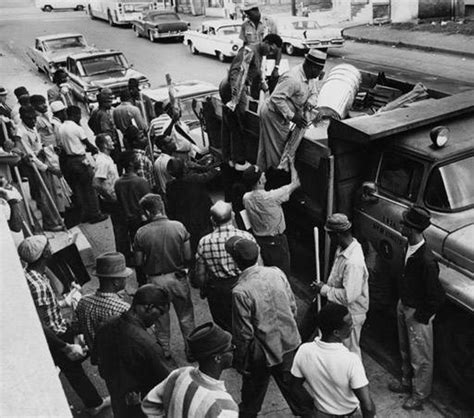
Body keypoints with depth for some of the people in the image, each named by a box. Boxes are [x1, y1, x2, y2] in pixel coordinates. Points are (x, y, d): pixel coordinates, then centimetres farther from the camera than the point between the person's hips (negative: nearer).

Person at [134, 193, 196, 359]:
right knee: (185, 316, 19)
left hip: (156, 280, 0)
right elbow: (188, 256, -9)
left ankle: (164, 351, 35)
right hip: (178, 277, 0)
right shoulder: (178, 226, -14)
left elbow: (138, 262, -8)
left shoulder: (141, 233, -16)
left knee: (161, 317, 20)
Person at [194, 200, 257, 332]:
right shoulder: (247, 237, -14)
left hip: (217, 292, 0)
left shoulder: (204, 242, -12)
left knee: (225, 328, 20)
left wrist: (203, 290, 16)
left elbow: (200, 276, -4)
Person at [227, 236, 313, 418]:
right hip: (289, 343, 4)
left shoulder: (240, 292, -25)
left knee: (252, 396, 21)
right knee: (294, 386, 22)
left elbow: (244, 333, -18)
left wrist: (239, 362, -3)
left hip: (262, 353, -4)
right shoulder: (276, 273, -11)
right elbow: (293, 306, 1)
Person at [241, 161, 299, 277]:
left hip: (258, 240, 6)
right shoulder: (271, 197, -27)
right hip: (276, 242, -6)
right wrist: (292, 165, 0)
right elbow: (295, 184, -14)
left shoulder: (246, 198, -10)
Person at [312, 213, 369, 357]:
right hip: (339, 310, 9)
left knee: (350, 350, 14)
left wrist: (324, 290, -22)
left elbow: (348, 296, -33)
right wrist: (326, 287, 5)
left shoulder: (353, 263, -35)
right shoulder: (342, 248, -5)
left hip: (351, 314, -9)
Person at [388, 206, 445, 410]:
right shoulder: (411, 247, -7)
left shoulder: (427, 261, -34)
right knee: (405, 350, 27)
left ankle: (419, 395, 34)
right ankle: (407, 382, 49)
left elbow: (437, 297, -26)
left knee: (420, 357, 14)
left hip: (417, 312, -8)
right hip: (404, 305, 8)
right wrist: (402, 304, 14)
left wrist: (421, 317, -15)